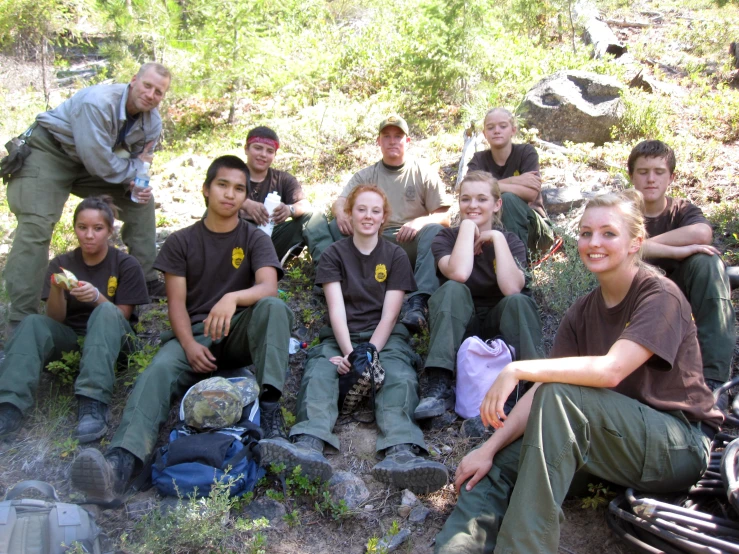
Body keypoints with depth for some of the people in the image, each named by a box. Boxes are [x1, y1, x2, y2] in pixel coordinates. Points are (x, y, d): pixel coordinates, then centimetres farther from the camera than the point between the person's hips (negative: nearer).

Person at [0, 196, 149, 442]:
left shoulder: (126, 265, -4)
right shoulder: (61, 263, 3)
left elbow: (120, 316, -8)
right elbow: (56, 319, -2)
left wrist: (97, 297, -28)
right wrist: (57, 289, -23)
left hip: (111, 339, -3)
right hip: (70, 339, 3)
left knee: (106, 311, -34)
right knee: (33, 323, -25)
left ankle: (93, 403, -47)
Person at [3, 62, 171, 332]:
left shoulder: (152, 123, -7)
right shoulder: (98, 102, -32)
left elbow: (139, 165, 3)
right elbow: (99, 165, -33)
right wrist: (136, 168, -16)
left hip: (93, 158, 8)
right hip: (49, 151, -8)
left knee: (140, 200, 1)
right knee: (36, 226, -21)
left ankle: (147, 281, 11)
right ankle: (22, 318, -19)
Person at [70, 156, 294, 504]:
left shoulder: (255, 239, 7)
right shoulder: (181, 242, 10)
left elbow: (268, 286, -13)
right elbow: (177, 302, 2)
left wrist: (233, 298, -35)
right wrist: (190, 345, -17)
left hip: (241, 333, 0)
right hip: (193, 333, 1)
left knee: (273, 306, -32)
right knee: (159, 371, -30)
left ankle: (269, 407, -37)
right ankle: (122, 460, -51)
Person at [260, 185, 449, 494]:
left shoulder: (396, 256, 11)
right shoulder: (334, 254, 11)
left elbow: (389, 314, 0)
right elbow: (336, 309, -3)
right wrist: (350, 352, -20)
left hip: (384, 337, 0)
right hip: (341, 337, 1)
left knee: (399, 377, -33)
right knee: (318, 372, -32)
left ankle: (401, 452, -58)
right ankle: (309, 446, -57)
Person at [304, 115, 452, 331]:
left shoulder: (425, 174, 9)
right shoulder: (365, 175, 15)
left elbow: (444, 217, 3)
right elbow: (340, 202, 2)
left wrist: (421, 221, -21)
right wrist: (340, 213, -24)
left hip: (411, 244, -1)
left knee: (435, 230, -33)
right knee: (336, 226, -20)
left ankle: (419, 301, -46)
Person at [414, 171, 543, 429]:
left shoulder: (510, 241, 0)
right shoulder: (446, 238, -1)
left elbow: (511, 288, -23)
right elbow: (458, 274, -27)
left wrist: (497, 237, -18)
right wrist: (468, 226, -17)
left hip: (497, 325, 0)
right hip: (458, 328, 0)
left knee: (518, 301, -30)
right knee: (452, 289, -30)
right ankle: (440, 387, -38)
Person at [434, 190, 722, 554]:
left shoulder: (661, 296, -12)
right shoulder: (583, 312, 7)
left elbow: (610, 370, -29)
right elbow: (542, 388, -3)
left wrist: (518, 369, -34)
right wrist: (490, 447, -15)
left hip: (682, 445, -6)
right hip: (616, 441, 7)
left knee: (559, 396, -31)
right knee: (500, 461, -13)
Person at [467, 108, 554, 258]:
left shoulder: (526, 152, -7)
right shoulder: (479, 159, 0)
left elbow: (531, 193, -22)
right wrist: (513, 180, -25)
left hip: (532, 227, -1)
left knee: (508, 198, -30)